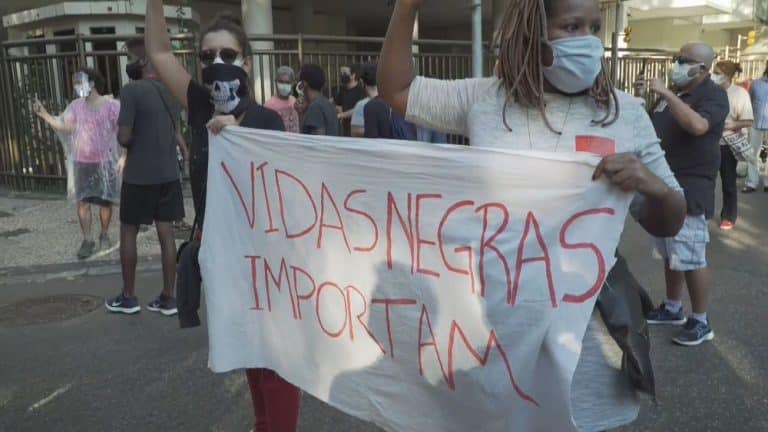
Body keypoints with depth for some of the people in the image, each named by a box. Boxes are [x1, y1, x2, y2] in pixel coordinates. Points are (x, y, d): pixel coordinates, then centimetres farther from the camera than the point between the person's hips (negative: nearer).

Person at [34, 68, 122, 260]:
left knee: (105, 200, 6)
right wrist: (45, 115, -5)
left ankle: (104, 235, 24)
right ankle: (87, 240, 5)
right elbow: (65, 127, 6)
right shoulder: (76, 106, 6)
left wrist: (124, 156, -15)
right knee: (83, 201, -1)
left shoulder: (111, 105, -9)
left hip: (105, 161, -3)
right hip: (82, 162, 3)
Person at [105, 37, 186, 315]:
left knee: (128, 232, 10)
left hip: (139, 175, -5)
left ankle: (128, 297, 19)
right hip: (169, 174, 6)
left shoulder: (132, 90, -14)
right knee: (166, 233, 7)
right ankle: (168, 298, 12)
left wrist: (119, 134, 4)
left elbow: (124, 137, -17)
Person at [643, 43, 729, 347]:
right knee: (671, 254, 17)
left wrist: (666, 94, -31)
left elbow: (697, 125, -33)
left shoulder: (713, 95, -11)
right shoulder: (673, 93, 14)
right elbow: (653, 129, 27)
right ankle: (672, 309, 30)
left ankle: (701, 322, 9)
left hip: (689, 190, -8)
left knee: (691, 259, -4)